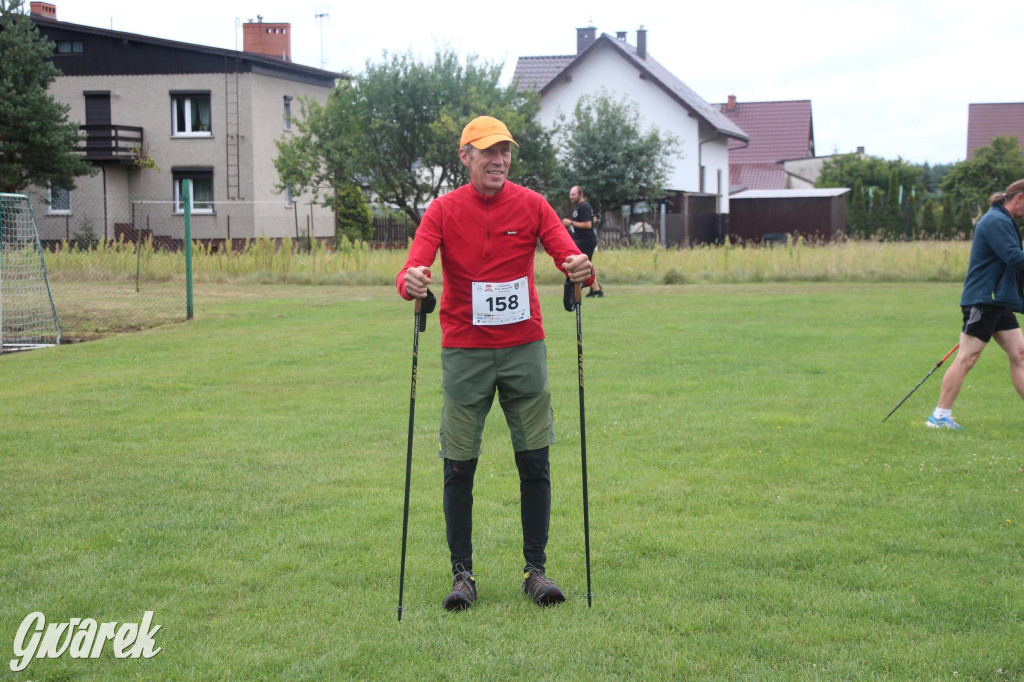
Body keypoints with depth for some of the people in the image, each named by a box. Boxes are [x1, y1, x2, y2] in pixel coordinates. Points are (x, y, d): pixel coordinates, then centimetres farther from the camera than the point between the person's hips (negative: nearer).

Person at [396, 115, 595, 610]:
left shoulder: (531, 205, 2)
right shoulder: (444, 210, -1)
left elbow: (568, 254, -9)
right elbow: (414, 267, -14)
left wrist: (581, 269, -33)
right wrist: (411, 282, -37)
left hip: (524, 348, 1)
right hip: (464, 352, -1)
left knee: (535, 462, 1)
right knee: (459, 467, 0)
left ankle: (536, 569, 12)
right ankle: (462, 573, 12)